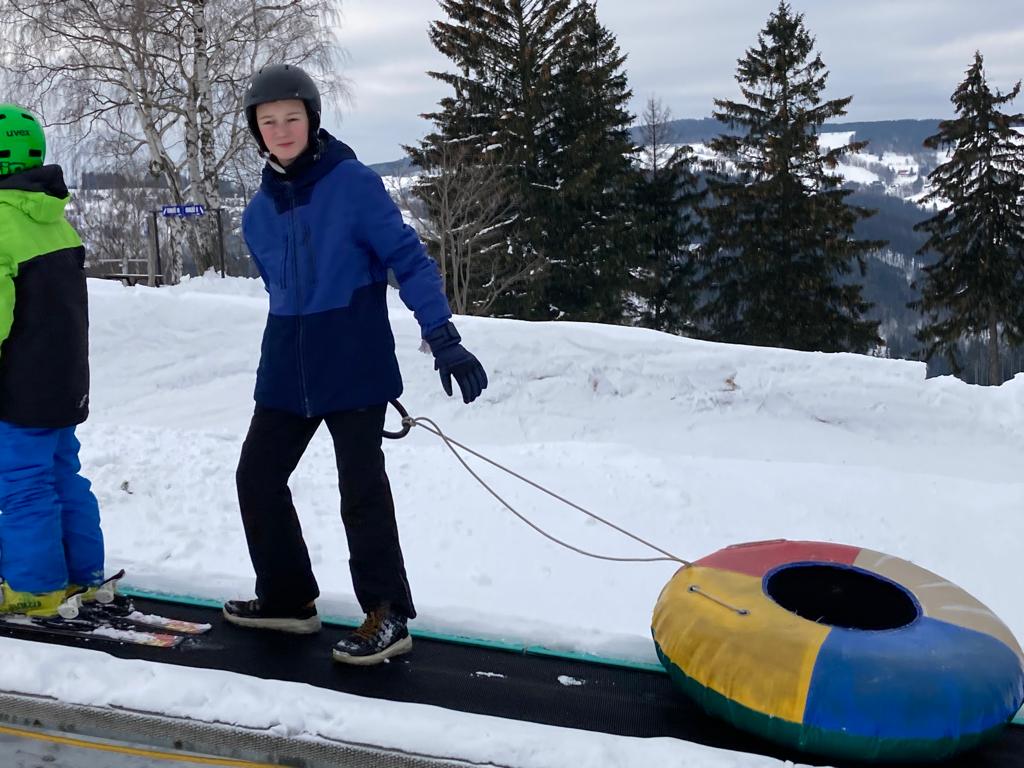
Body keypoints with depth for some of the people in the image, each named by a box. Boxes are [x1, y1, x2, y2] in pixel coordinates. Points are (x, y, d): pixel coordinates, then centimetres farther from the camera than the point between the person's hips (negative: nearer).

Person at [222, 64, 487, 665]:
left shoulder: (354, 184, -9)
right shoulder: (260, 212, 9)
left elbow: (410, 259, -11)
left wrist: (444, 339, -18)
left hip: (355, 367, -7)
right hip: (286, 369, 7)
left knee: (363, 492, -4)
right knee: (258, 477, 10)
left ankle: (388, 616, 8)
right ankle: (288, 598, 26)